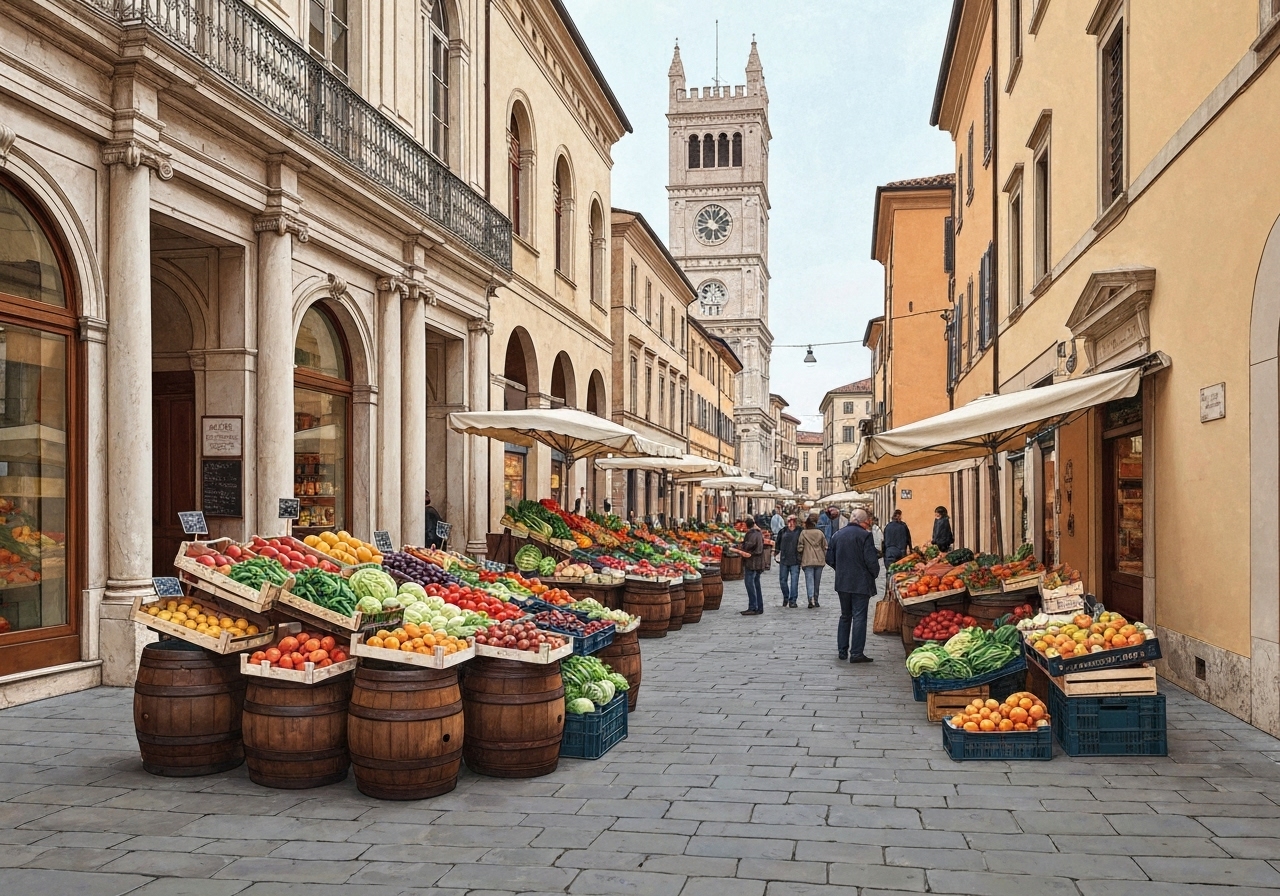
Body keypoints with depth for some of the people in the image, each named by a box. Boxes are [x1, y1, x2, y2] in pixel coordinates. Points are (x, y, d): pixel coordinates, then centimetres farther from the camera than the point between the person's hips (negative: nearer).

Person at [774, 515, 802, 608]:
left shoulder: (799, 532, -2)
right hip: (784, 560, 3)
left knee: (794, 581, -5)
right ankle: (785, 597, 31)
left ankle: (792, 600, 1)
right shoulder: (783, 532, 4)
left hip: (795, 561, -3)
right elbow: (777, 542, 15)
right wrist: (776, 552, 10)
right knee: (782, 580, 10)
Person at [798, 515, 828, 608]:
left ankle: (811, 599, -25)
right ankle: (815, 601, 18)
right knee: (817, 582, 13)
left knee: (809, 580, -6)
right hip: (819, 561, 3)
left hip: (807, 561, -3)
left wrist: (800, 561, 7)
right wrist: (824, 558, 17)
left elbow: (800, 548, -2)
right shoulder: (820, 533, 4)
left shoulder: (803, 533, -4)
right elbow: (825, 547, 7)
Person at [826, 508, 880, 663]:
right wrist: (875, 573, 2)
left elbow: (829, 559, 10)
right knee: (859, 617, -2)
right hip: (861, 583, -6)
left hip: (842, 582, 6)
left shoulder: (838, 535, 6)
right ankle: (856, 653, -4)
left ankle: (842, 650, 18)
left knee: (845, 616, 16)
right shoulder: (864, 535, -12)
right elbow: (871, 560, -16)